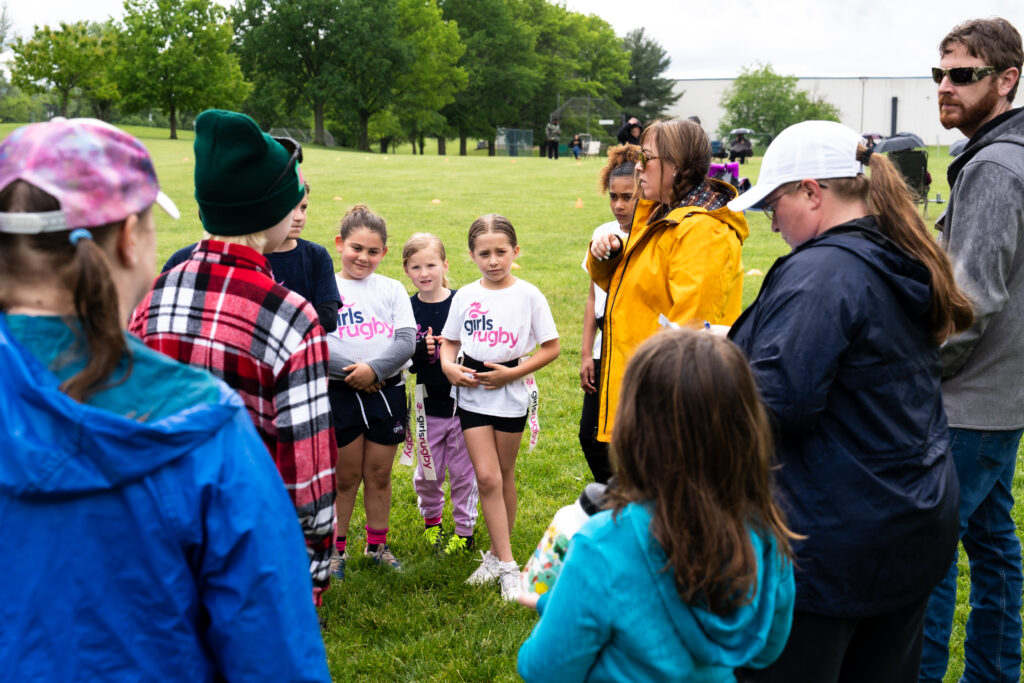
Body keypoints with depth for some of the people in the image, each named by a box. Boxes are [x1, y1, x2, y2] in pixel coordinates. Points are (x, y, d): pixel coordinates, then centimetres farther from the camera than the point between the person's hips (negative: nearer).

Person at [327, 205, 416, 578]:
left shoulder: (392, 289, 7)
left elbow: (407, 341, -4)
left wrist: (374, 368, -18)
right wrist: (351, 370, -19)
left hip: (387, 390, 2)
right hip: (341, 393, -2)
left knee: (379, 475, 12)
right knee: (345, 476, 8)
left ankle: (377, 544, 27)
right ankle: (336, 548, 23)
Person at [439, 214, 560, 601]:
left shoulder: (528, 295, -6)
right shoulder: (465, 296, 2)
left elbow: (551, 348, -4)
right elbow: (449, 341, 12)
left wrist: (512, 373, -13)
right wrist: (449, 366, -9)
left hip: (511, 395, -1)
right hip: (472, 394, 2)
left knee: (504, 475, 11)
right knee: (487, 478, -6)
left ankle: (497, 554, 27)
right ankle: (506, 566, 0)